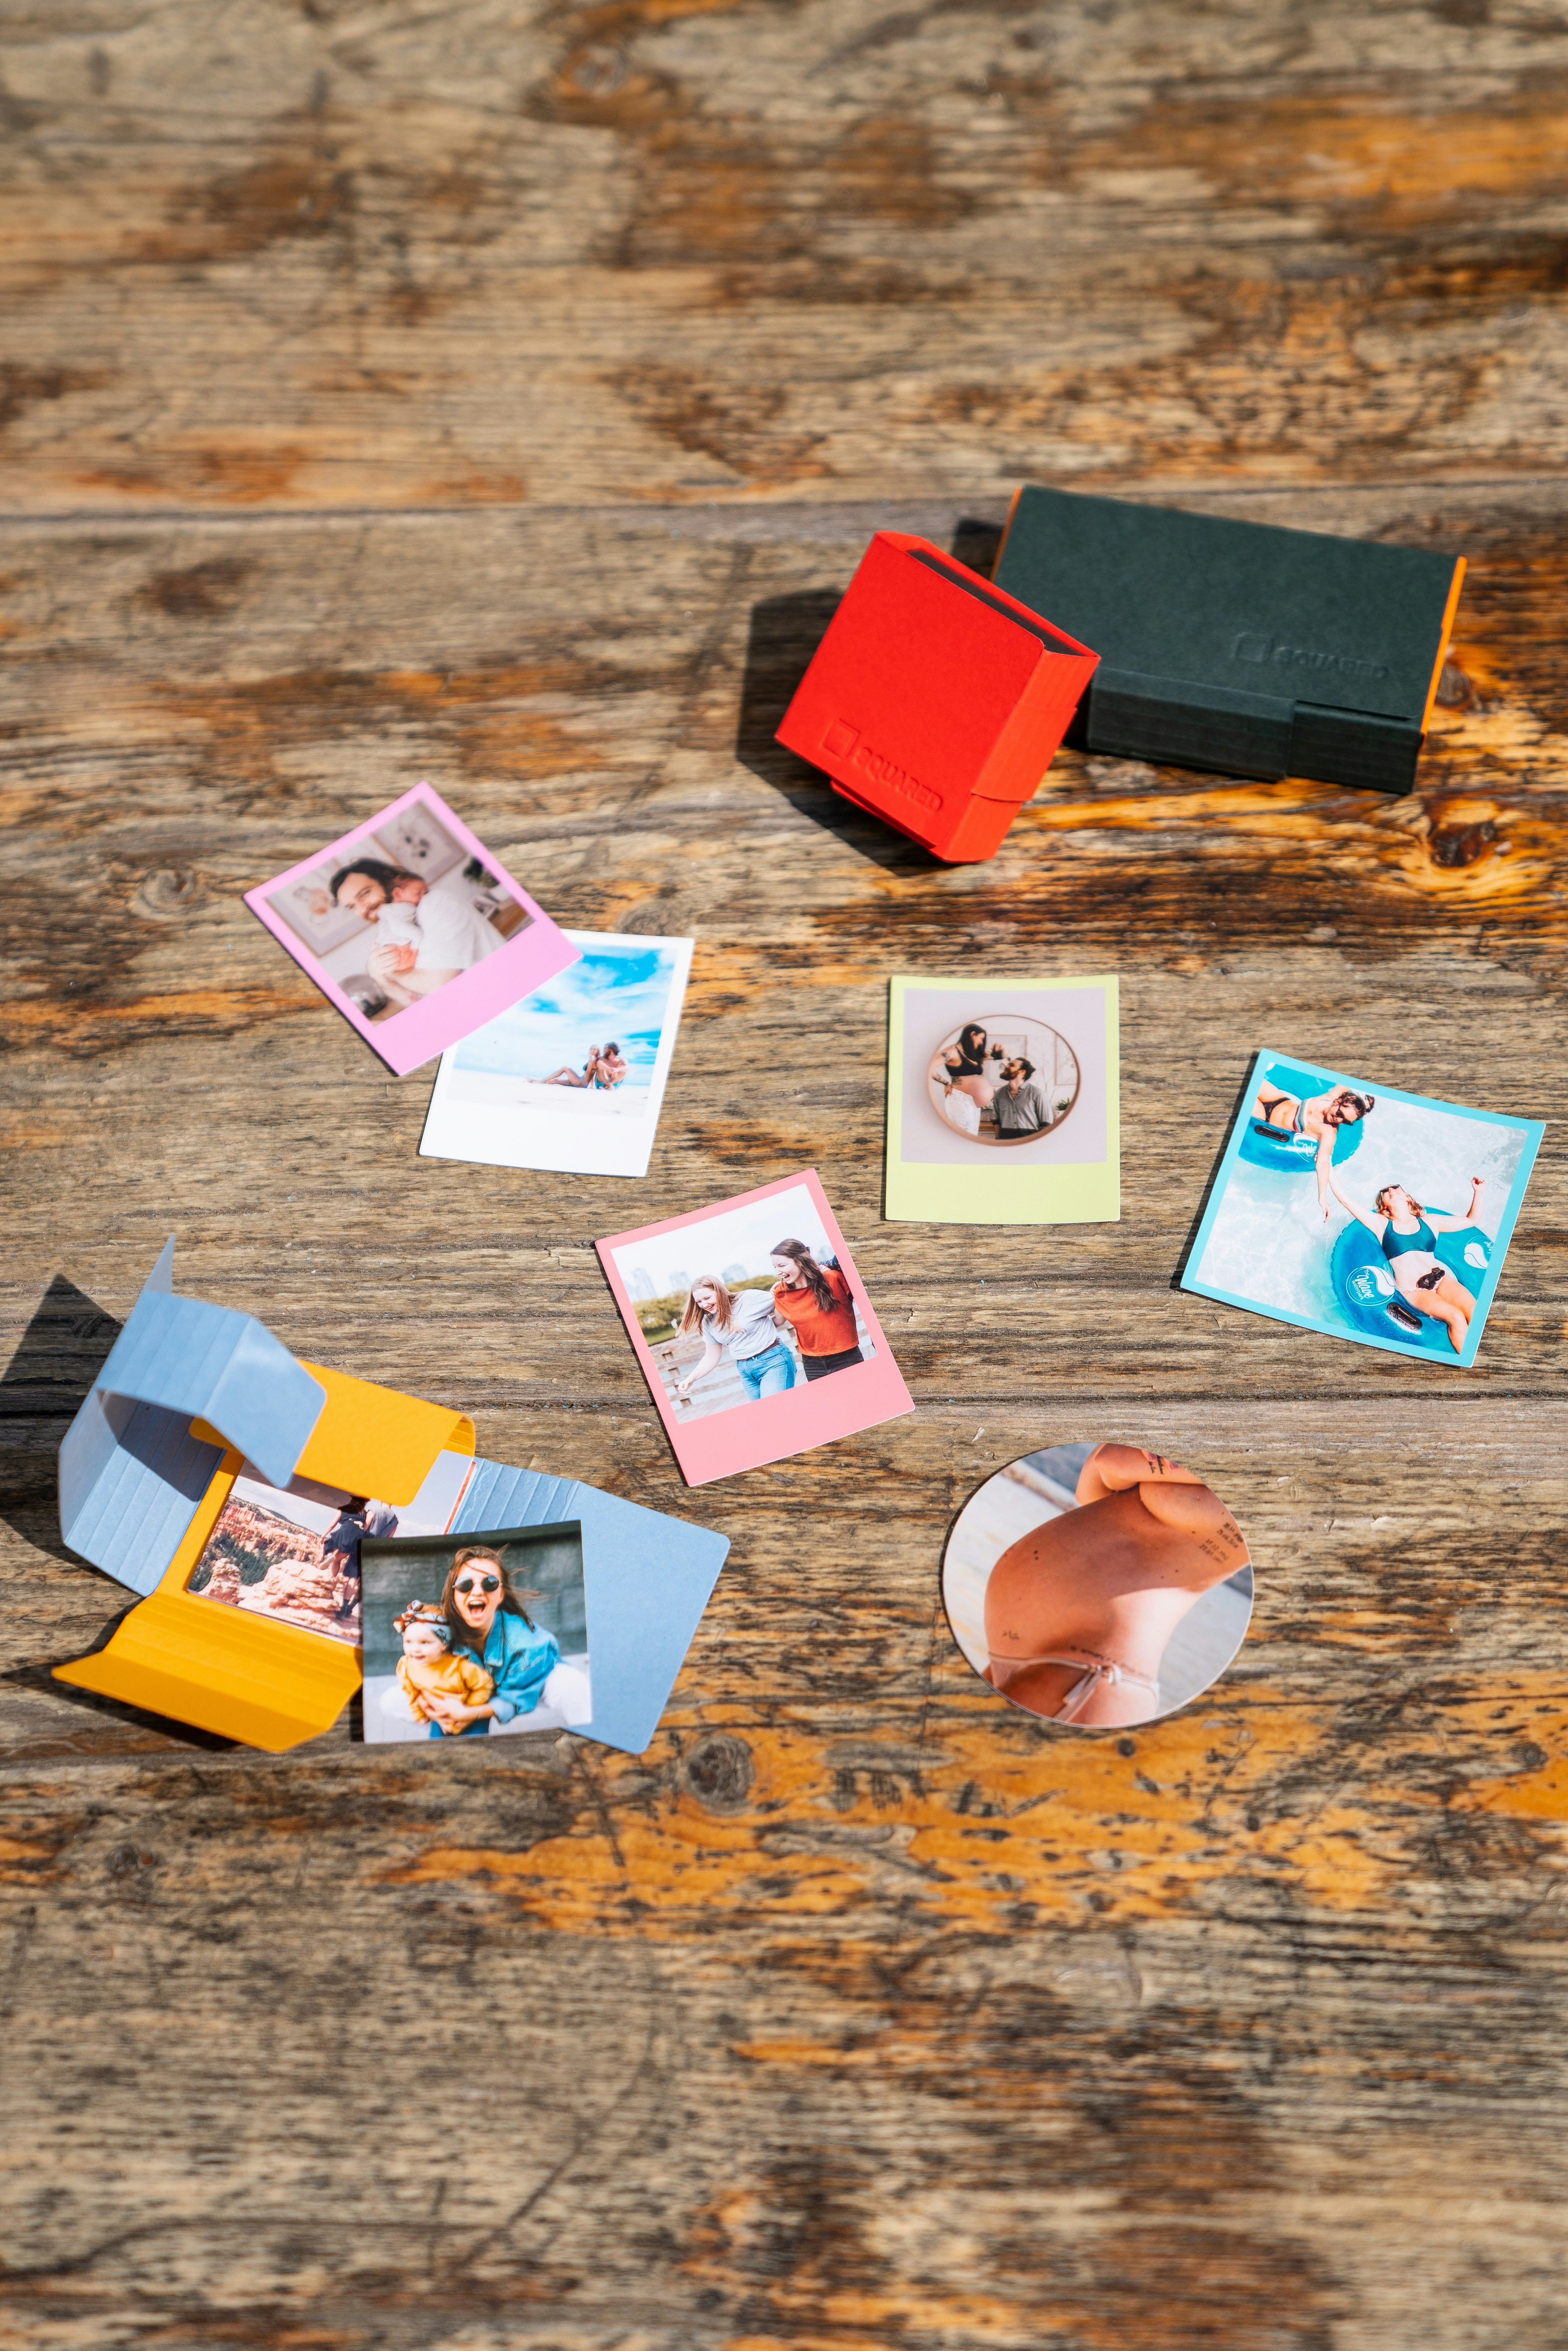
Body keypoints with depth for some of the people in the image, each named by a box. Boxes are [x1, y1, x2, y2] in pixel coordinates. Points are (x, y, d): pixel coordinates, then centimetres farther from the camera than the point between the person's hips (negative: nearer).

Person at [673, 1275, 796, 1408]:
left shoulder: (750, 1299, -11)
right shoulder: (708, 1323, 7)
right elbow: (711, 1358, 13)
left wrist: (766, 1330, -7)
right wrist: (690, 1379, 0)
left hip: (773, 1362, -6)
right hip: (746, 1372, 6)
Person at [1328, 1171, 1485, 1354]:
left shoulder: (1429, 1221, 20)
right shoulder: (1382, 1224, 14)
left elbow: (1471, 1220, 28)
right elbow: (1346, 1200, 9)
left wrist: (1478, 1192, 15)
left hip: (1442, 1277, 3)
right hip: (1413, 1290, -3)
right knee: (1457, 1318, -30)